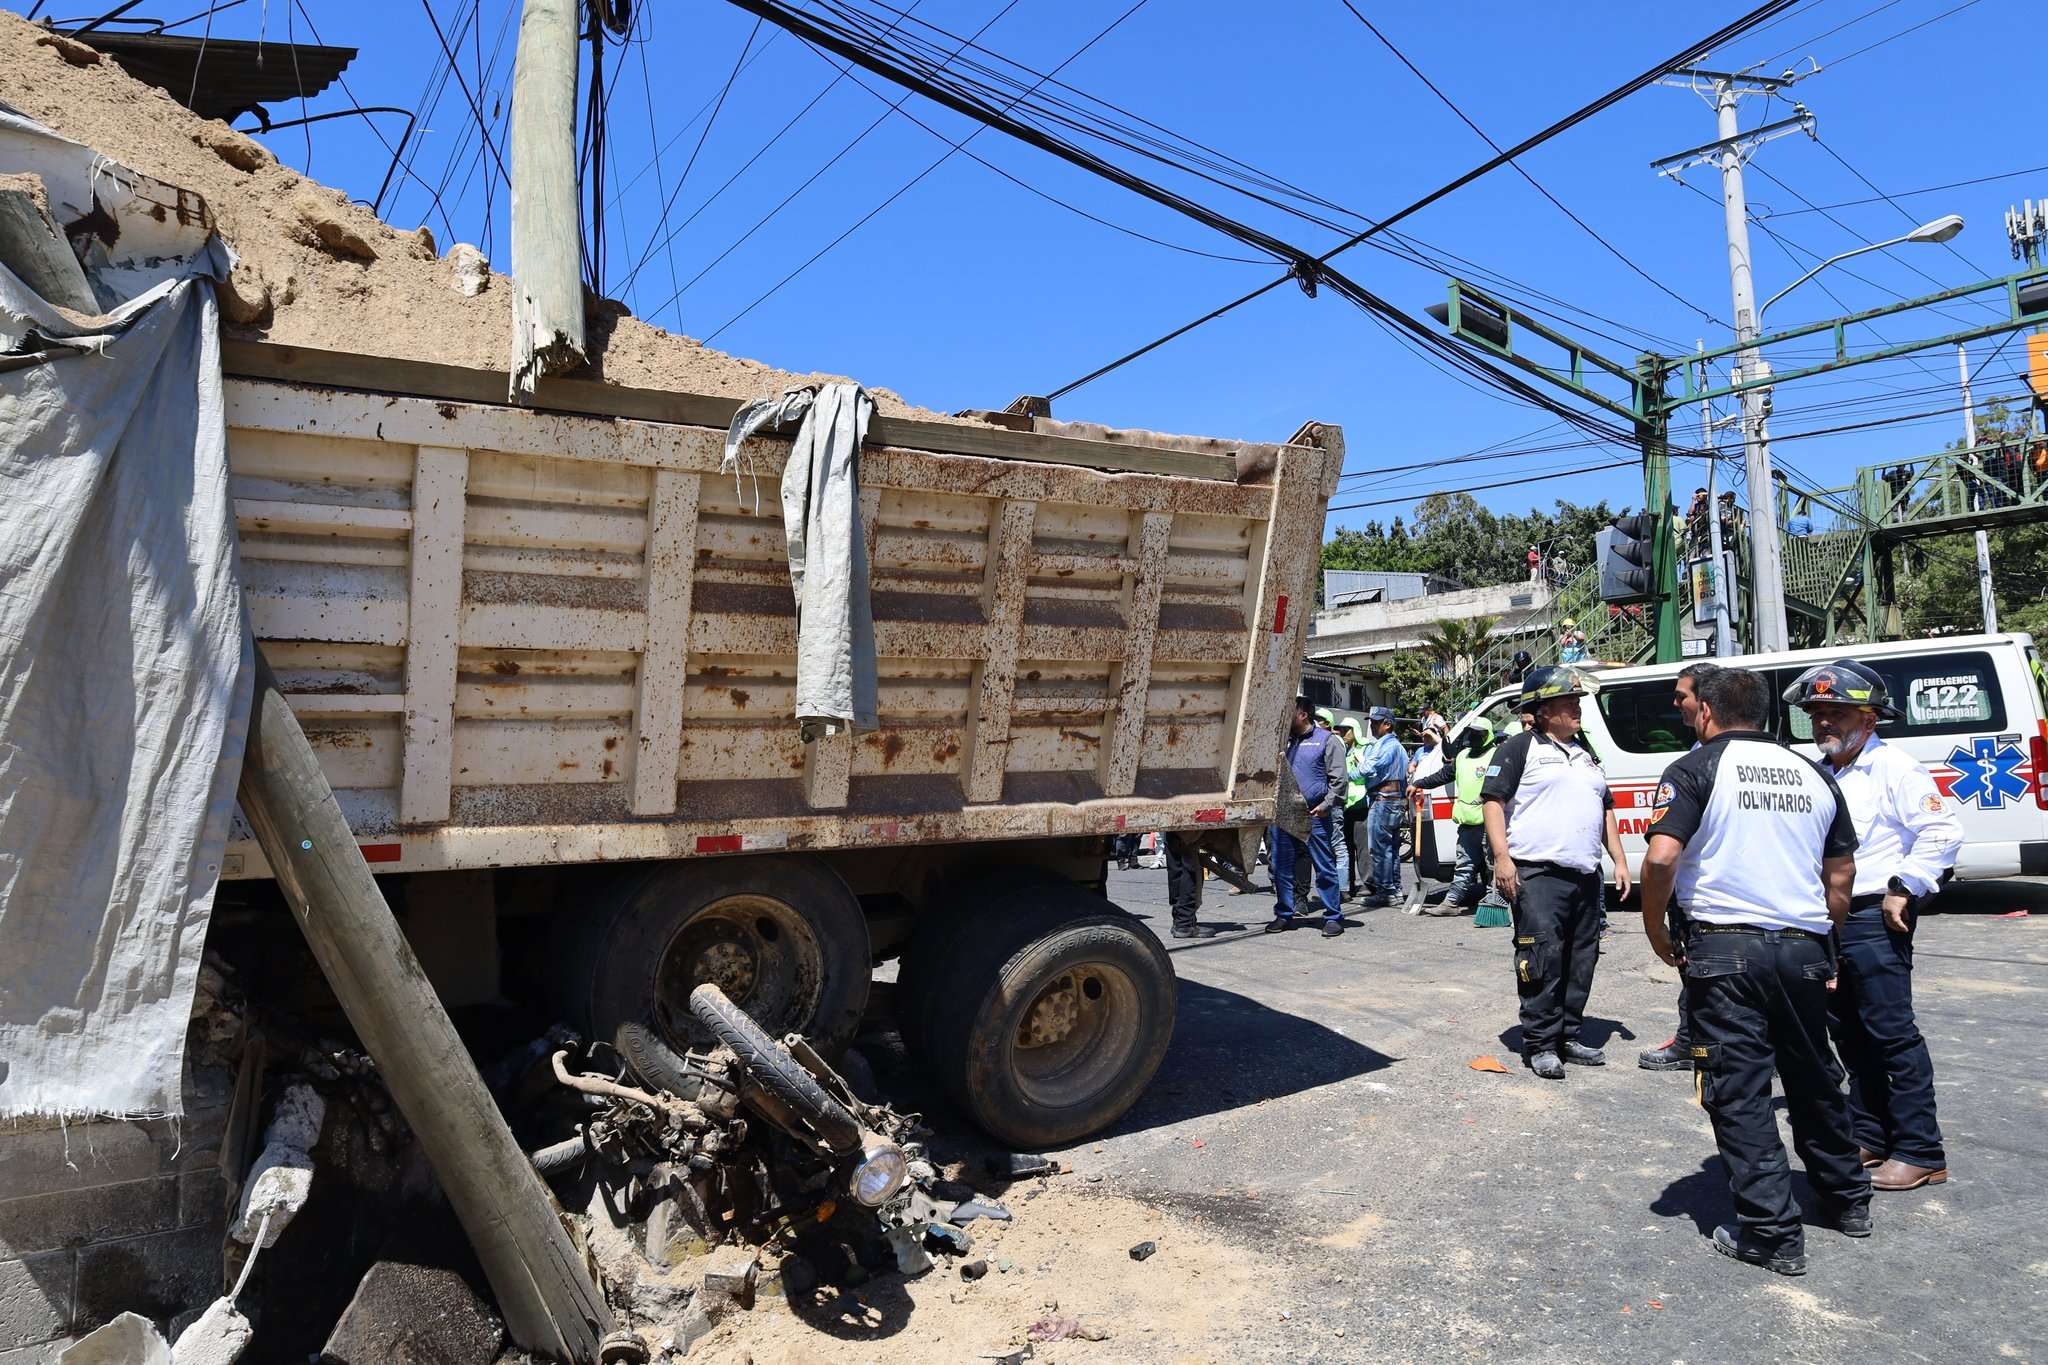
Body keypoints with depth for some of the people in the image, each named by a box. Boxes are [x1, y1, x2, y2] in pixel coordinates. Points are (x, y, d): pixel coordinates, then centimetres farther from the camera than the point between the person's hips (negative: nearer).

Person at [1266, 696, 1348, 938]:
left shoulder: (1326, 740, 0)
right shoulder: (1286, 740, 17)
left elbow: (1338, 778, -4)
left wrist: (1327, 804, -13)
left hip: (1315, 815, -6)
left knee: (1325, 868, 0)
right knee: (1281, 866, 6)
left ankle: (1333, 917, 7)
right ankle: (1284, 915, 16)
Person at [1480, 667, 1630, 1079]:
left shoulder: (1585, 753, 20)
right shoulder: (1519, 748, -2)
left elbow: (1605, 809, 27)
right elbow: (1493, 799, -9)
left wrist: (1619, 859, 19)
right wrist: (1502, 856, -18)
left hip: (1586, 875, 8)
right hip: (1537, 874, -8)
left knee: (1580, 960, 11)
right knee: (1542, 959, -9)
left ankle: (1568, 1037, 23)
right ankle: (1540, 1045, -1)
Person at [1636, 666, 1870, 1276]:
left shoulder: (1697, 768, -6)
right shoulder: (1813, 775, 12)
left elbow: (1662, 858, -19)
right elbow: (1841, 875, 15)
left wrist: (1655, 930, -6)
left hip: (1727, 946, -6)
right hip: (1804, 947, 6)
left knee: (1740, 1090, 2)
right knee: (1814, 1078, 22)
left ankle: (1772, 1233, 4)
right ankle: (1846, 1200, 38)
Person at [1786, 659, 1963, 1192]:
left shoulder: (1893, 769, -9)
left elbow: (1943, 832, -16)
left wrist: (1903, 888, -16)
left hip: (1874, 919, -8)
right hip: (1827, 920, 8)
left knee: (1892, 1033, -4)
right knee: (1850, 1035, 14)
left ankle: (1920, 1152, 5)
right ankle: (1869, 1137, 24)